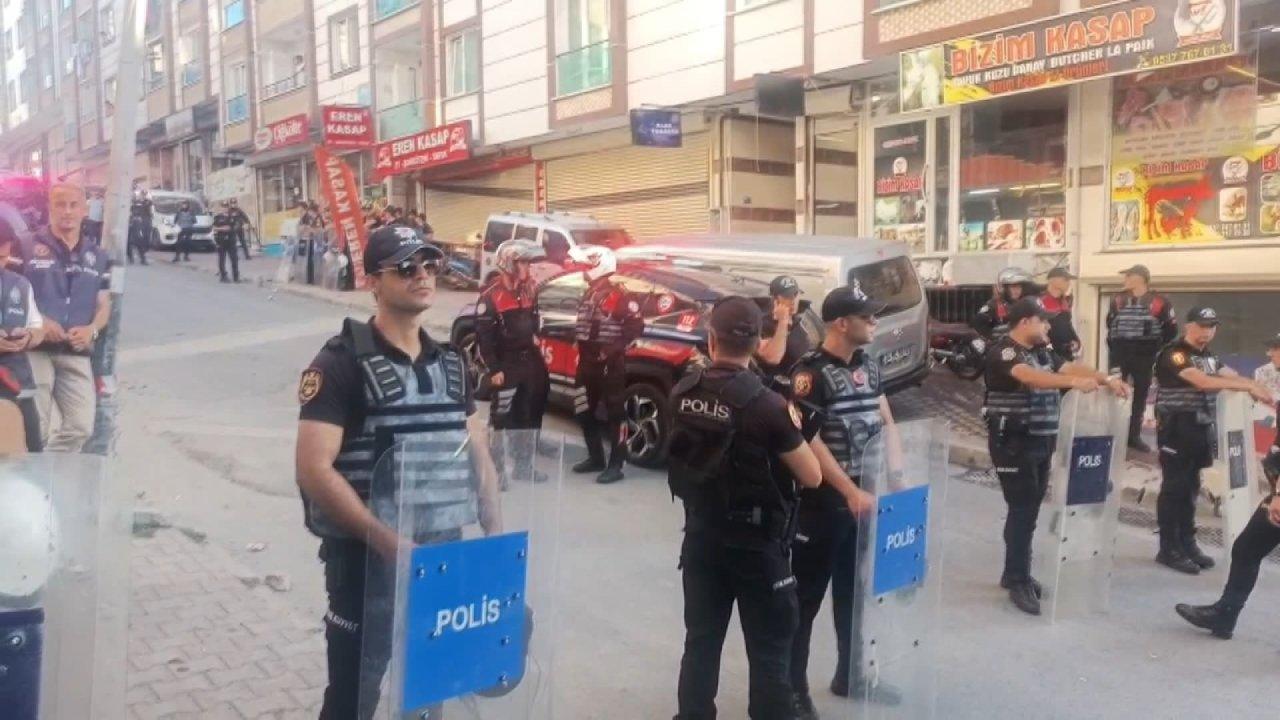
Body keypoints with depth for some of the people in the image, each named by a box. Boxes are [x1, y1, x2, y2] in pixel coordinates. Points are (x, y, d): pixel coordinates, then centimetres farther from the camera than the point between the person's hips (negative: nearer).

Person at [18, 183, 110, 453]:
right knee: (34, 430, -3)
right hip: (35, 349, -4)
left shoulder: (97, 257, 15)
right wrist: (38, 322, -16)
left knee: (81, 426, 3)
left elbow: (104, 305, 15)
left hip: (76, 353, 4)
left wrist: (91, 330, -6)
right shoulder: (29, 248, 1)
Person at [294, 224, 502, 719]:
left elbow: (477, 456, 13)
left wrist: (495, 536, 4)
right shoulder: (342, 363, -11)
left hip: (443, 552, 6)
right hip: (367, 556, -5)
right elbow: (314, 470, -18)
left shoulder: (451, 363, 9)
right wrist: (387, 540, -23)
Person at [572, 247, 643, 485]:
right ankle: (595, 458, 26)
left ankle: (615, 465, 2)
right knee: (584, 412, 13)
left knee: (614, 414, -2)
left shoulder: (618, 296, -11)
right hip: (587, 362, 9)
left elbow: (636, 326, -17)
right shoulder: (588, 295, 15)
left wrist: (615, 347, -19)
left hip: (610, 364, -9)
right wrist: (576, 336, 9)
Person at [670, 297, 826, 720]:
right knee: (768, 652, 8)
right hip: (757, 544, -5)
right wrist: (793, 428, 3)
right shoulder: (767, 405, -21)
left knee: (701, 641, 18)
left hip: (700, 536, 5)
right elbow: (812, 477, -13)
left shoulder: (682, 394, -5)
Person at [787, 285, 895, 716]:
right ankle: (792, 686, 14)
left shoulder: (869, 367, 9)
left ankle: (850, 676, 34)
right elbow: (809, 442, -19)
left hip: (863, 496, 8)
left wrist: (898, 474, 2)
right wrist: (851, 492, -21)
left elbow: (886, 422, 14)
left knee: (855, 592, 18)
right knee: (807, 596, 2)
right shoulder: (811, 372, -15)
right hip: (822, 501, -7)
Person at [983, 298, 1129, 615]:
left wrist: (1107, 380, -11)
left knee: (1030, 508, 12)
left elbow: (1070, 367, 5)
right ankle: (1019, 582, -2)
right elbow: (1029, 376, -33)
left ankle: (1014, 572, 22)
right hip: (1013, 443, -8)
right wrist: (1073, 382, -44)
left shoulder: (1042, 351, 13)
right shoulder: (1002, 352, -15)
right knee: (1022, 509, -8)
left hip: (1040, 440, 9)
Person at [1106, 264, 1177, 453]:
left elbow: (1171, 329, 1)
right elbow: (1110, 324, 17)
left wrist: (1156, 348, 2)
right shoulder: (1119, 301, 7)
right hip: (1120, 354, 2)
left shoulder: (1159, 302, -4)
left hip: (1145, 356, -2)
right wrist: (1113, 347, 10)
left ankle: (1134, 436, 15)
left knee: (1140, 396, 7)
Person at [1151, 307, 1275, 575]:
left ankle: (1187, 544, 19)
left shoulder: (1209, 356, 15)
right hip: (1176, 428, -8)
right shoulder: (1173, 353, -13)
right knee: (1174, 487, -4)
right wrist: (1249, 386, -25)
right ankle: (1169, 549, 1)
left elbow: (1233, 377, 5)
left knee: (1190, 487, 12)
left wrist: (1260, 390, -14)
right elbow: (1202, 382, -24)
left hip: (1201, 428, 8)